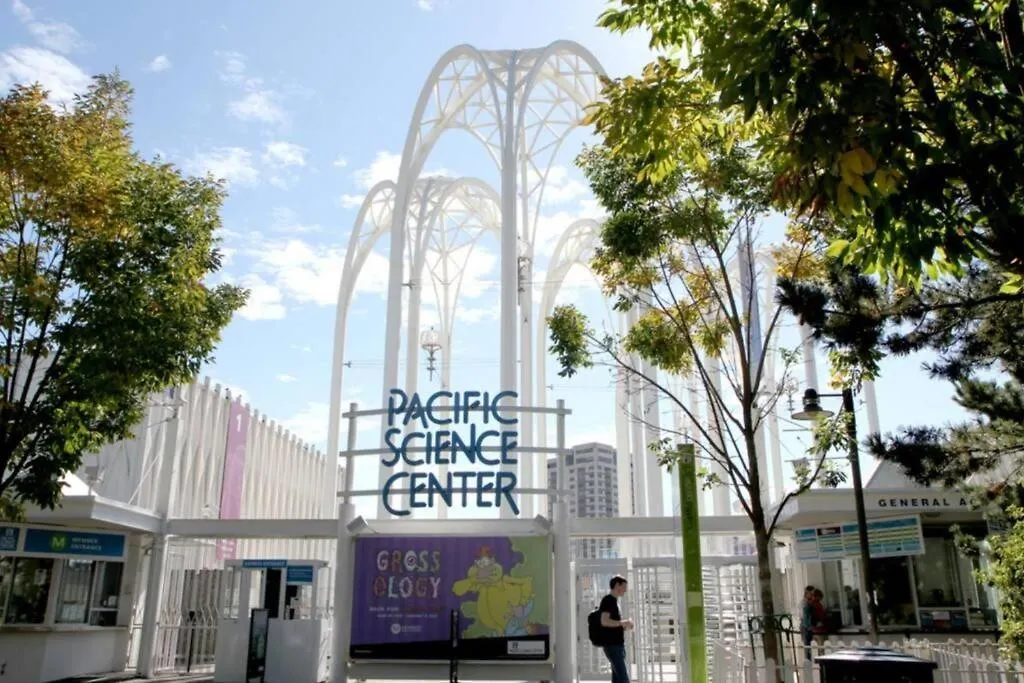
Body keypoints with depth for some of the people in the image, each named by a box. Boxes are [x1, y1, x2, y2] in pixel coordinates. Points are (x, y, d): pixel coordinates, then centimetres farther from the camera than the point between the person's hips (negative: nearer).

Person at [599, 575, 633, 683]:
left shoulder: (614, 601, 19)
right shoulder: (608, 600, -9)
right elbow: (604, 621, -22)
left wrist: (625, 627, 9)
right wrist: (623, 622, -13)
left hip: (618, 646, 9)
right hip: (613, 645, -9)